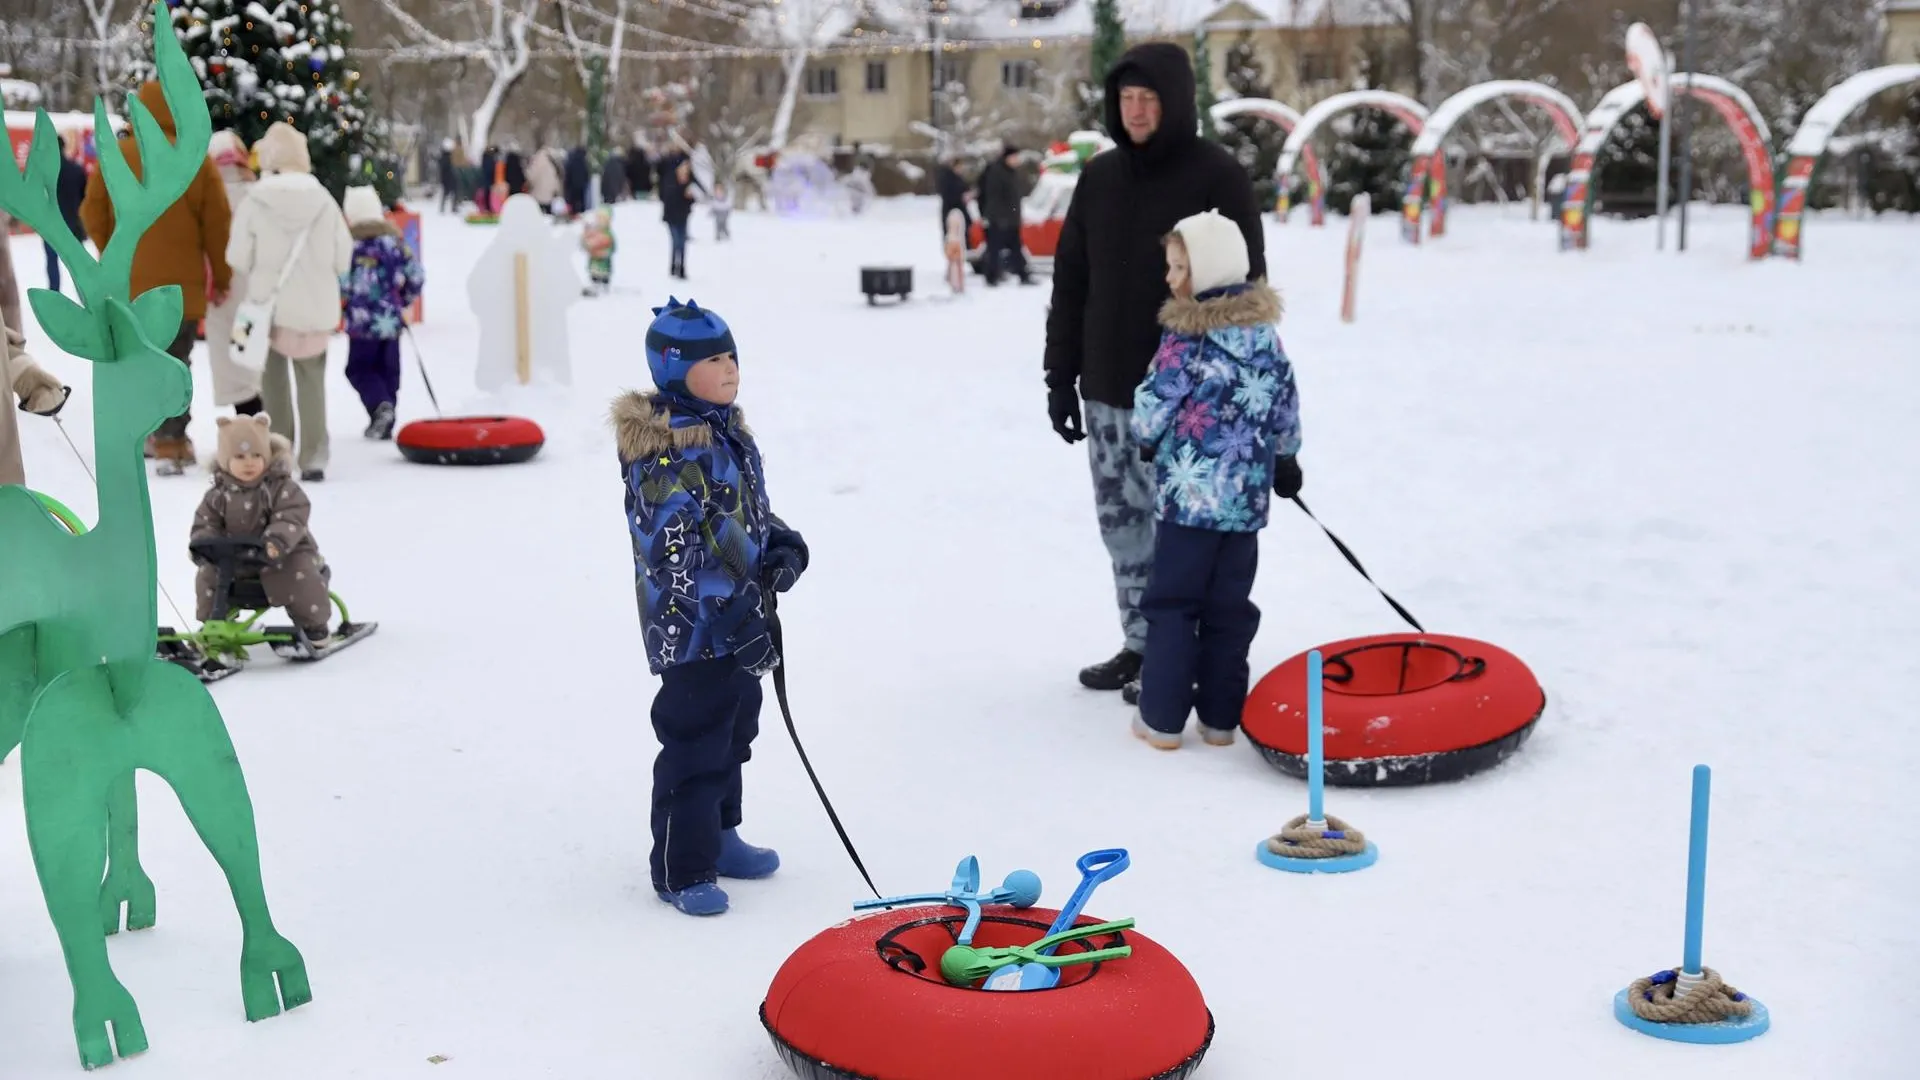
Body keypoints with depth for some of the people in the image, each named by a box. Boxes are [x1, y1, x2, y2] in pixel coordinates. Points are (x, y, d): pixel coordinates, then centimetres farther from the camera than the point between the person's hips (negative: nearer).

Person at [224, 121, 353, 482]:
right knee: (312, 380, 9)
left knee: (274, 378, 15)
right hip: (317, 307, 1)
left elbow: (238, 257, -8)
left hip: (270, 304, -1)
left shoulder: (255, 202, -12)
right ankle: (314, 456, 2)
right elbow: (343, 259, -2)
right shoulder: (324, 202, -7)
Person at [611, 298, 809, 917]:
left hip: (742, 622, 10)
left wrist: (784, 550, 1)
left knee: (734, 731, 21)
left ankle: (719, 836, 39)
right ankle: (681, 869, 12)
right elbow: (673, 556, -25)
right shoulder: (666, 454, -22)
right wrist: (735, 626, -26)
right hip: (693, 630, -9)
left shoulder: (731, 434, 9)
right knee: (695, 744, -1)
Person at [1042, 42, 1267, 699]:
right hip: (1106, 391, 6)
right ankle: (1141, 643, 24)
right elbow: (1071, 281, 13)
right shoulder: (1099, 177, 8)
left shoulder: (1217, 177, -7)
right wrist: (1061, 375, 10)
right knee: (1123, 522, 12)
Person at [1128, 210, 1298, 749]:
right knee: (1229, 607, 12)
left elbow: (1152, 408, -11)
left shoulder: (1186, 337, -13)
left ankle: (1161, 717, 6)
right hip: (1246, 499, 5)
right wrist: (1285, 459, 30)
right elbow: (1286, 406, 13)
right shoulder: (1265, 333, 6)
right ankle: (1221, 717, 15)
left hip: (1188, 496, -5)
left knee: (1171, 603, 4)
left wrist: (1145, 439, 12)